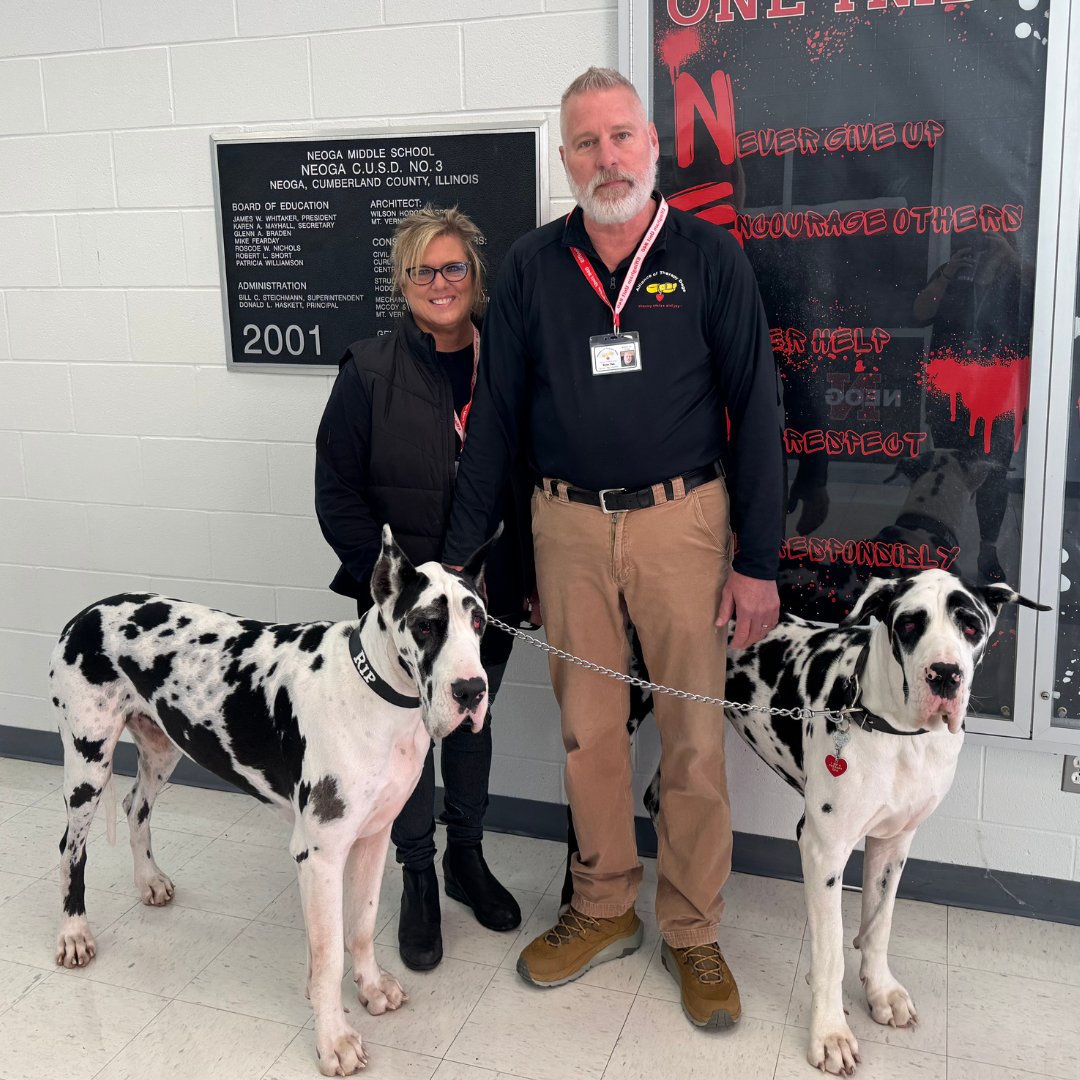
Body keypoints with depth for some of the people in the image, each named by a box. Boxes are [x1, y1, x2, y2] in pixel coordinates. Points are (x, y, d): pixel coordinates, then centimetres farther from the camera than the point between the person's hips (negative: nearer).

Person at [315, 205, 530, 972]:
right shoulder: (370, 372, -5)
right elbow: (337, 491, -6)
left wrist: (533, 582, 0)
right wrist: (383, 575, -14)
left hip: (489, 592, 2)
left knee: (472, 719, 17)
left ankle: (467, 857, 37)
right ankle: (418, 878, 27)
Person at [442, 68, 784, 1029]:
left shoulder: (708, 255, -2)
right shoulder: (532, 266, 5)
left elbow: (755, 408, -2)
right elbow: (496, 414, 6)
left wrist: (759, 560, -7)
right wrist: (458, 552, 2)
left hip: (682, 520, -2)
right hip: (568, 526, 2)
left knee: (695, 739, 5)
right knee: (588, 732, 12)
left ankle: (693, 933, 23)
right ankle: (603, 911, 31)